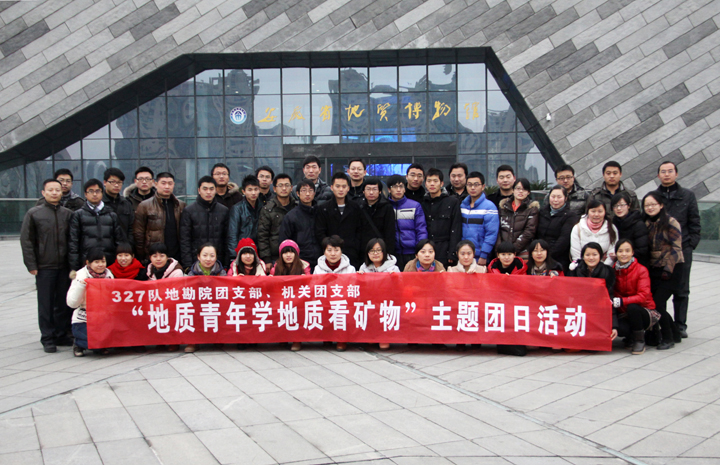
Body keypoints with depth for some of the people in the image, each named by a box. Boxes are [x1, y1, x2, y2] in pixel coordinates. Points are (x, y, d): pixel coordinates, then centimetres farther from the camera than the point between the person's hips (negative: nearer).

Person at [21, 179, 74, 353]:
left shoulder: (68, 214, 9)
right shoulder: (34, 214, 2)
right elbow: (26, 240, 1)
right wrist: (31, 265, -5)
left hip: (65, 266, 2)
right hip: (44, 266, -2)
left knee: (64, 303, 6)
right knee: (46, 304, 2)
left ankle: (62, 335, 18)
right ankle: (48, 338, 10)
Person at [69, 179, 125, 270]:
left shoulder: (112, 215, 16)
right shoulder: (78, 215, 10)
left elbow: (120, 240, 16)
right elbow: (73, 243, 5)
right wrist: (74, 269, -3)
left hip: (110, 264, 2)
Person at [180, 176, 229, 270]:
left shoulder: (224, 211, 9)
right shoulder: (188, 211, 3)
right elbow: (184, 240, 0)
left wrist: (227, 264, 2)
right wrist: (187, 265, -8)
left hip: (218, 262, 2)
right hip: (196, 262, -2)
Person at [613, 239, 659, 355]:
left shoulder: (641, 270, -11)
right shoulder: (614, 270, -1)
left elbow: (643, 297, -21)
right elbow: (611, 298, -6)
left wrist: (621, 301, -36)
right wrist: (614, 327, -19)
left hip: (643, 312, -2)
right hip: (623, 314, 2)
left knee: (632, 307, -36)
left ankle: (640, 341, -12)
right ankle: (631, 336, 6)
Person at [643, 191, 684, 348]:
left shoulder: (670, 222, -8)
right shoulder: (646, 224, 11)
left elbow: (676, 248, -10)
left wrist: (668, 270, -13)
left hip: (671, 269, -6)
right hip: (653, 269, 6)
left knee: (658, 304, -13)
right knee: (653, 304, 2)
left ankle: (668, 339, 3)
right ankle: (675, 334, 21)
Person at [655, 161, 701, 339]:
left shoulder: (688, 196, 8)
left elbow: (694, 224, 6)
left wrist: (691, 244, -4)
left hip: (682, 250, 0)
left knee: (681, 290, 5)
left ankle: (680, 326, 13)